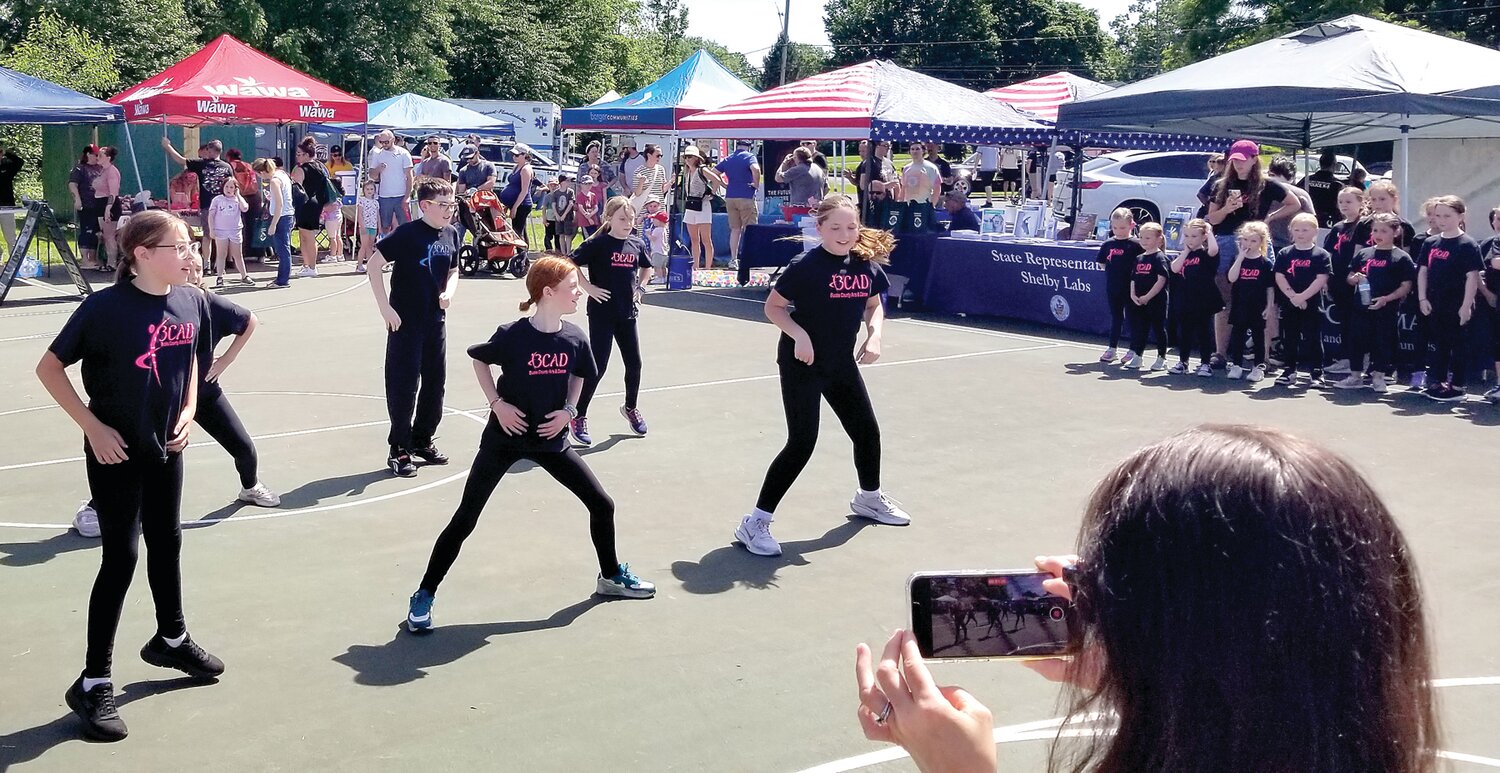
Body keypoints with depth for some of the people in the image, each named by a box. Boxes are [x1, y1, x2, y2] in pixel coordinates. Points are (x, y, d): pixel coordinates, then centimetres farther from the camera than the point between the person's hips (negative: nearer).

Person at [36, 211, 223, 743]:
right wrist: (93, 427, -16)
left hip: (166, 446, 6)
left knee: (167, 541, 19)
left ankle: (171, 639, 41)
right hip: (115, 452, -6)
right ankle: (94, 682, 7)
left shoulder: (192, 303, -5)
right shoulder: (106, 307, -21)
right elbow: (49, 368, -13)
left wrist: (188, 410, 1)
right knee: (120, 558, -5)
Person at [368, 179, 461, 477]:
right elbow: (374, 263, -13)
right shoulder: (407, 233, -15)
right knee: (404, 386, 0)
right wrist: (385, 307, -16)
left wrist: (449, 291, -5)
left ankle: (422, 440, 30)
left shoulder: (451, 234, 4)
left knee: (435, 382, 13)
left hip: (436, 320, 6)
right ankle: (399, 450, 12)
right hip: (405, 322, -6)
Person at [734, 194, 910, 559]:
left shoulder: (866, 263, -1)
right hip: (802, 363, -7)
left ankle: (869, 497, 47)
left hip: (842, 362, 7)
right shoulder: (806, 265, -17)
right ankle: (755, 522, -5)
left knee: (867, 430, 19)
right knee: (801, 443, -12)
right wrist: (798, 334, -25)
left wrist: (874, 336, -3)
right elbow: (773, 306, -11)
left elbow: (874, 305, 14)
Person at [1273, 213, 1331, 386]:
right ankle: (1289, 370, 18)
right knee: (1289, 338, 9)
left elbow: (1321, 280, -9)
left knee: (1313, 339, 1)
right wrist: (1293, 296, -14)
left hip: (1312, 305, -3)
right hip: (1288, 305, 3)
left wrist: (1302, 296, -17)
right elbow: (1279, 277, -1)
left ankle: (1317, 373, 7)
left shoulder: (1321, 255, -2)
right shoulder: (1284, 254, 5)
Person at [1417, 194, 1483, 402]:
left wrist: (1466, 305, -17)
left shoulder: (1467, 244, -11)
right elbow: (1423, 271, 10)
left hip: (1457, 306, -6)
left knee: (1459, 346, 2)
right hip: (1435, 305, 6)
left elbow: (1472, 276, -13)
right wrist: (1423, 299, 2)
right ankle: (1438, 383, 25)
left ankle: (1457, 387, 7)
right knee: (1439, 344, 16)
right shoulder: (1431, 243, 7)